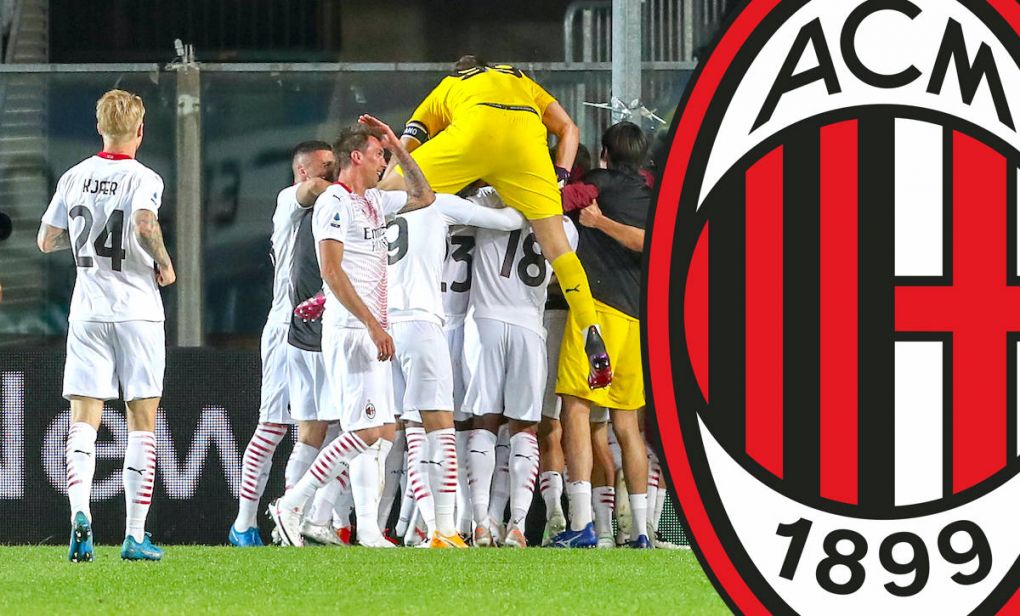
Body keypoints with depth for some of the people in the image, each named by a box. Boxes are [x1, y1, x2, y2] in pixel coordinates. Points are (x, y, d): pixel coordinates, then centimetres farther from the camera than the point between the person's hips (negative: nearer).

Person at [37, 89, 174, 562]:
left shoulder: (74, 177, 6)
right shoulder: (142, 178, -7)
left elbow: (47, 240, 10)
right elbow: (145, 224, -27)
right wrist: (164, 264, -10)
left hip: (87, 311, 3)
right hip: (137, 310, -3)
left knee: (83, 421, 1)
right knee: (142, 423, 5)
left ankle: (80, 511, -24)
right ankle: (135, 536, 2)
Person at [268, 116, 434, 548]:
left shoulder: (374, 201, 16)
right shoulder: (334, 203, -10)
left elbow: (423, 197, 31)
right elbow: (331, 271, -18)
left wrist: (399, 148, 18)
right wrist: (373, 325, -21)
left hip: (372, 331, 9)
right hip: (349, 330, -9)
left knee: (380, 432, 5)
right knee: (366, 431, -15)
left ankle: (368, 529, 4)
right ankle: (291, 504, -10)